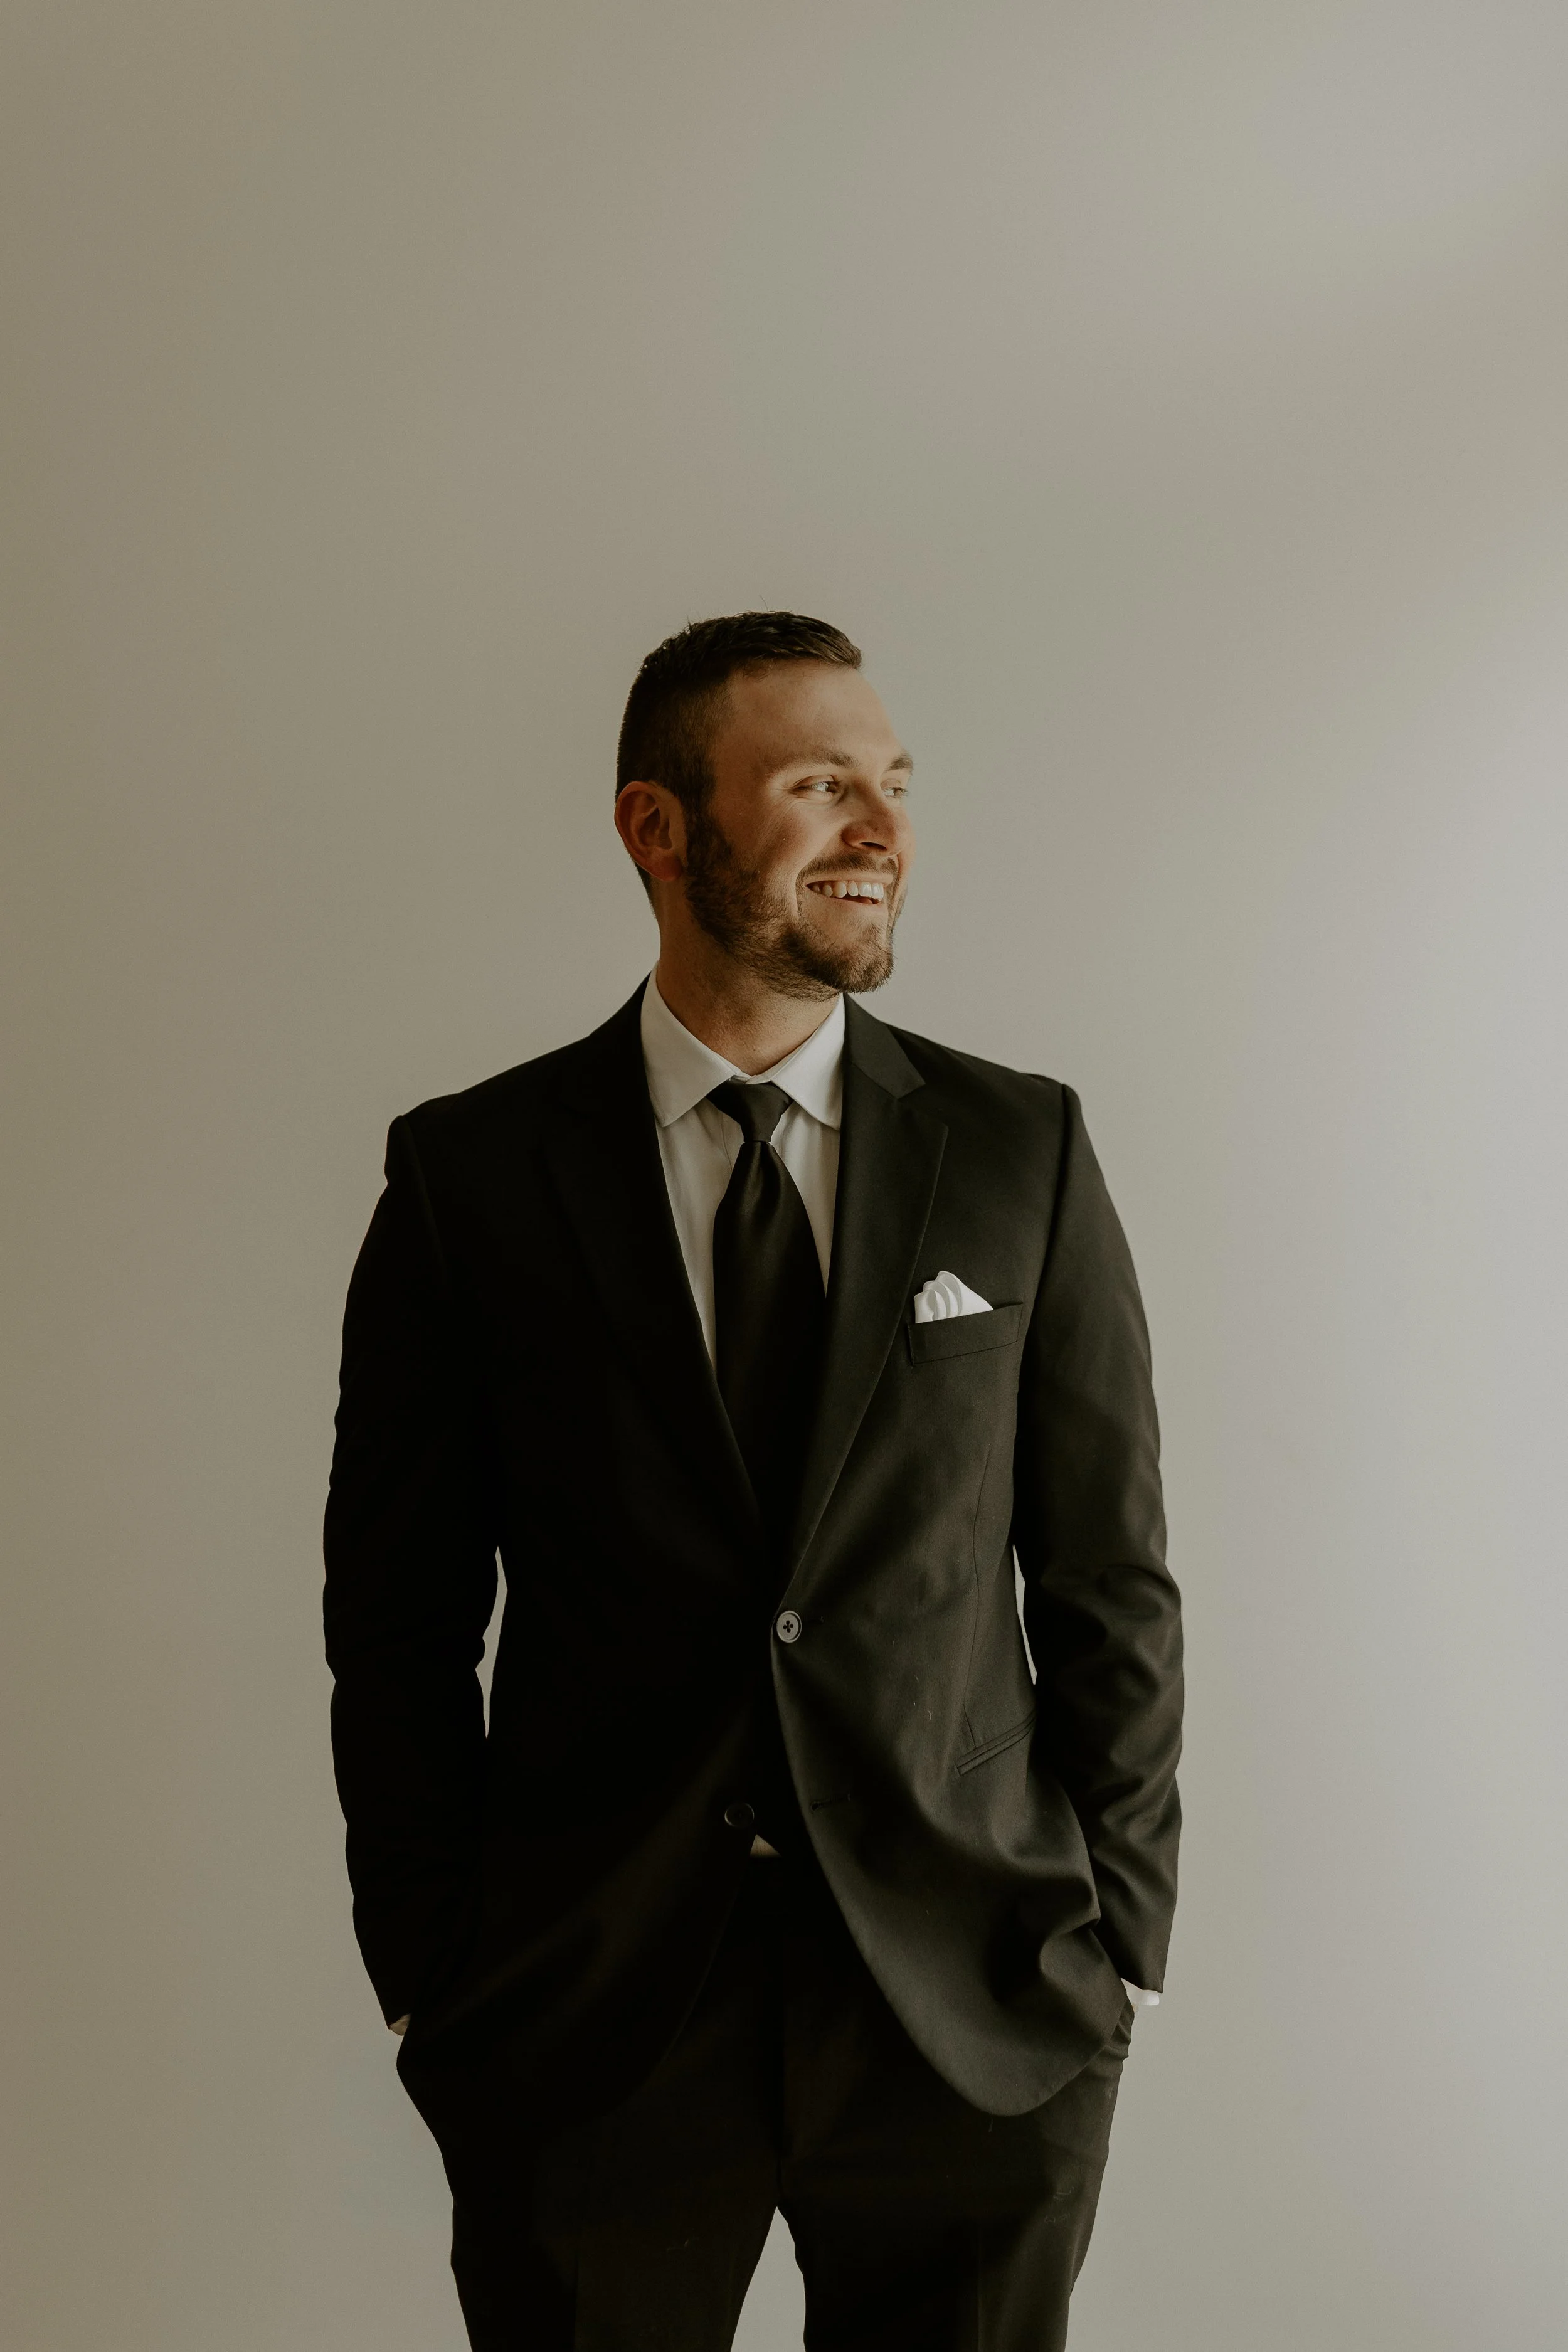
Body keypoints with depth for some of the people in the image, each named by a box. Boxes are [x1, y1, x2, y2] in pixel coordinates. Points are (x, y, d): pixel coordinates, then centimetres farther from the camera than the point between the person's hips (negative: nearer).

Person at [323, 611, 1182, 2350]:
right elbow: (398, 1619, 1)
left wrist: (1115, 1946, 1)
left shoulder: (1020, 1152, 0)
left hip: (977, 2019, 1)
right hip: (587, 2013, -1)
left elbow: (1111, 1580, 3)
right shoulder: (470, 1176, -3)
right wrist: (434, 1981, 0)